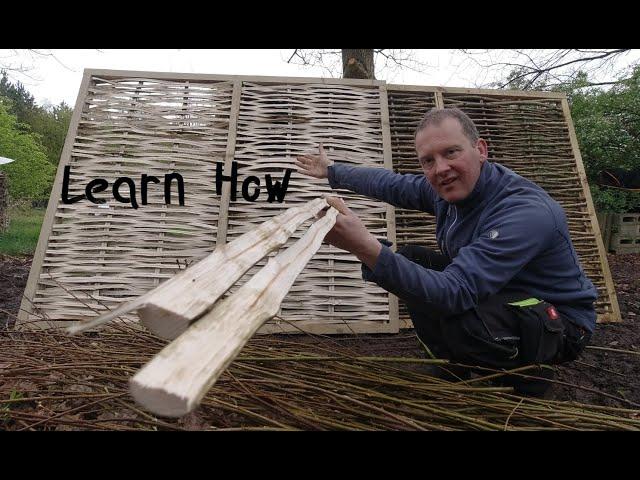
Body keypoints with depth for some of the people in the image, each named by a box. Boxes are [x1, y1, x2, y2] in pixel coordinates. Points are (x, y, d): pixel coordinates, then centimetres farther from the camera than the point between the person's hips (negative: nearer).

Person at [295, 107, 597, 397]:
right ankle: (455, 364, 14)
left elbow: (455, 293, -43)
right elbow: (391, 184, 6)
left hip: (559, 320, -7)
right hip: (496, 295, 8)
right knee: (410, 260, -1)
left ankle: (529, 373, 0)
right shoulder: (449, 187, -10)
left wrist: (366, 247, -53)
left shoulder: (527, 212, -34)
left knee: (454, 311, -37)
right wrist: (332, 170, 17)